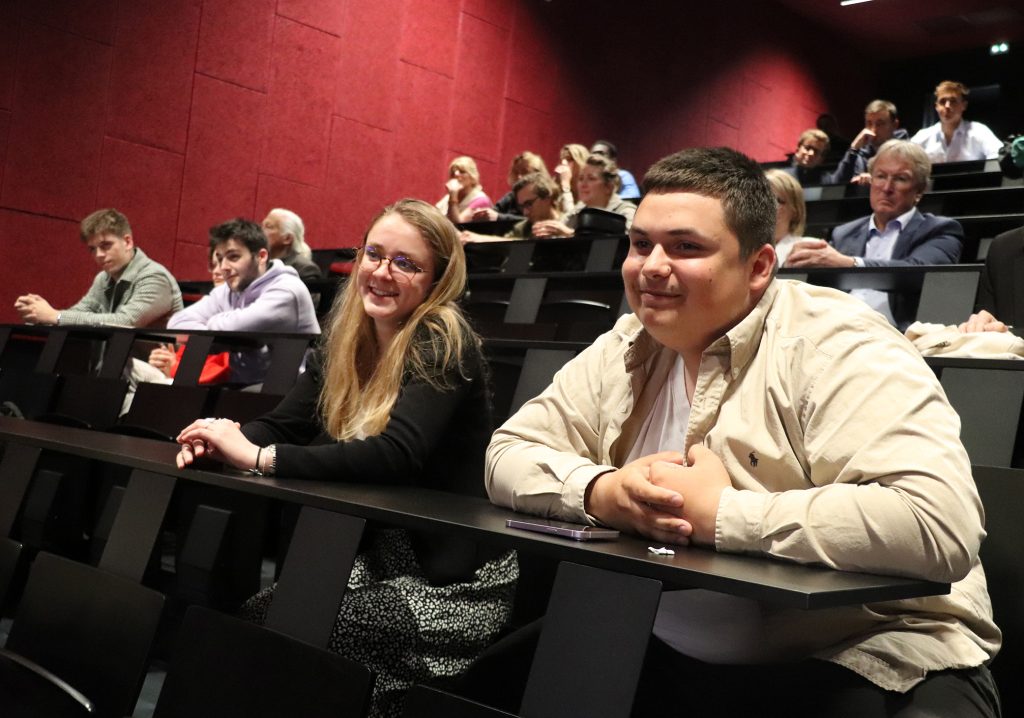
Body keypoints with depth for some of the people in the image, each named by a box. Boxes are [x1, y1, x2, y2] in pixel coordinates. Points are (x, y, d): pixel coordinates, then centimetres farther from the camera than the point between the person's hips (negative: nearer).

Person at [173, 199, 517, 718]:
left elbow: (396, 457, -29)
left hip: (457, 578, -6)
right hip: (376, 558, 7)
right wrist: (227, 437, -17)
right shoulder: (345, 338, 6)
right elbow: (285, 424, 5)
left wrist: (257, 457, -29)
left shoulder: (444, 345, -16)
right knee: (248, 618, -10)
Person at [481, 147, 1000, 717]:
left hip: (856, 665, -4)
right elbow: (509, 456, 5)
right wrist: (601, 492, -15)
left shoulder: (836, 349, -15)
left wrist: (717, 513, -23)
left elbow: (938, 524, -28)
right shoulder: (625, 350, 4)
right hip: (667, 660, 5)